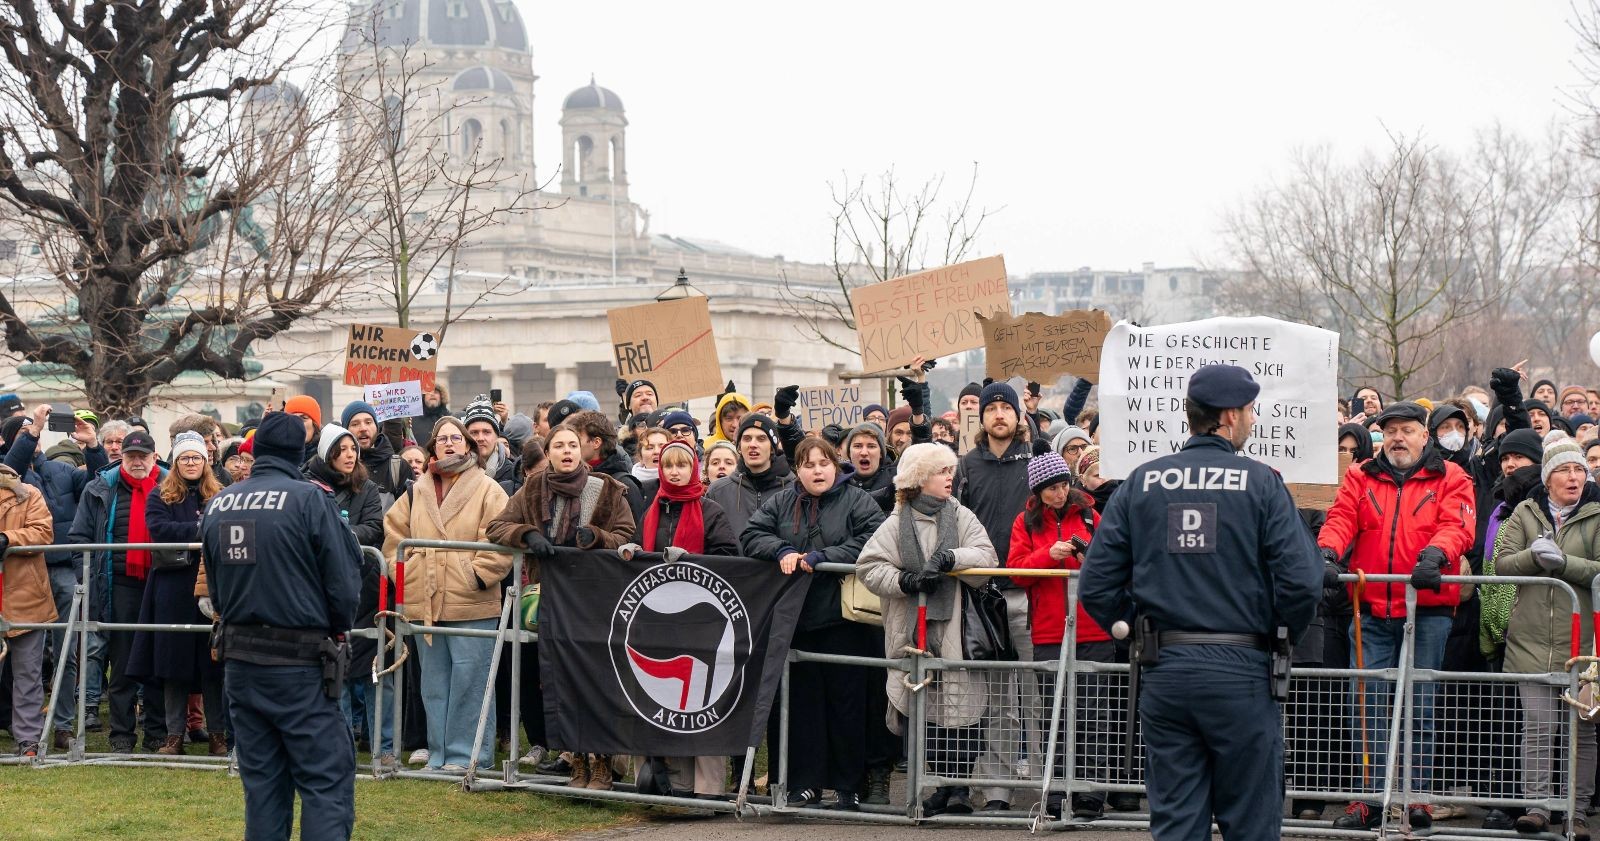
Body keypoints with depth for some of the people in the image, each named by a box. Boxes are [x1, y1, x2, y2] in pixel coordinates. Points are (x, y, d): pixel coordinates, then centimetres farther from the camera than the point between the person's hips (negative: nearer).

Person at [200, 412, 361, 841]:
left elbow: (214, 586, 13)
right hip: (299, 661, -6)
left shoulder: (216, 506, 5)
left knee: (261, 782, 13)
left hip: (239, 659, 6)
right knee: (327, 780, -3)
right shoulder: (310, 499, -13)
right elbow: (344, 581, -10)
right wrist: (335, 629, 9)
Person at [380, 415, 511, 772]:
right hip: (424, 603, 5)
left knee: (469, 680, -5)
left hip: (471, 605, -5)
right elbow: (394, 533, 20)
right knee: (434, 683, 11)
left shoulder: (487, 490, -1)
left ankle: (467, 754, 2)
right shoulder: (417, 492, 14)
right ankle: (439, 754, 19)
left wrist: (478, 575, -14)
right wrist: (402, 570, 9)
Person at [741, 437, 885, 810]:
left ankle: (849, 786, 5)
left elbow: (871, 542, -11)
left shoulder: (858, 502, 3)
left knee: (846, 701, -1)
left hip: (841, 621, -3)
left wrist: (822, 558, -16)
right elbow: (751, 535, 7)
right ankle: (806, 783, 11)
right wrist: (782, 551, -11)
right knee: (802, 701, 5)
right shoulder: (780, 504, 15)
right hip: (796, 621, 3)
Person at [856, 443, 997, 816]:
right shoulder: (897, 522, 6)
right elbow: (868, 565, -2)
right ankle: (942, 784, 7)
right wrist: (906, 581, -14)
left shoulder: (961, 517, 10)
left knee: (962, 708, -4)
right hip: (915, 632, 0)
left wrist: (949, 558, -18)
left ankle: (960, 786, 4)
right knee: (926, 711, -2)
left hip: (957, 629, 0)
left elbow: (986, 557, -4)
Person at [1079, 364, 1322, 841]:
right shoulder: (1261, 484, -5)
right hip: (1241, 673, -3)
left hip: (1163, 672, 3)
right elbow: (1302, 582, -12)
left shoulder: (1141, 484, 5)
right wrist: (1281, 639, 6)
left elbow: (1096, 584, 1)